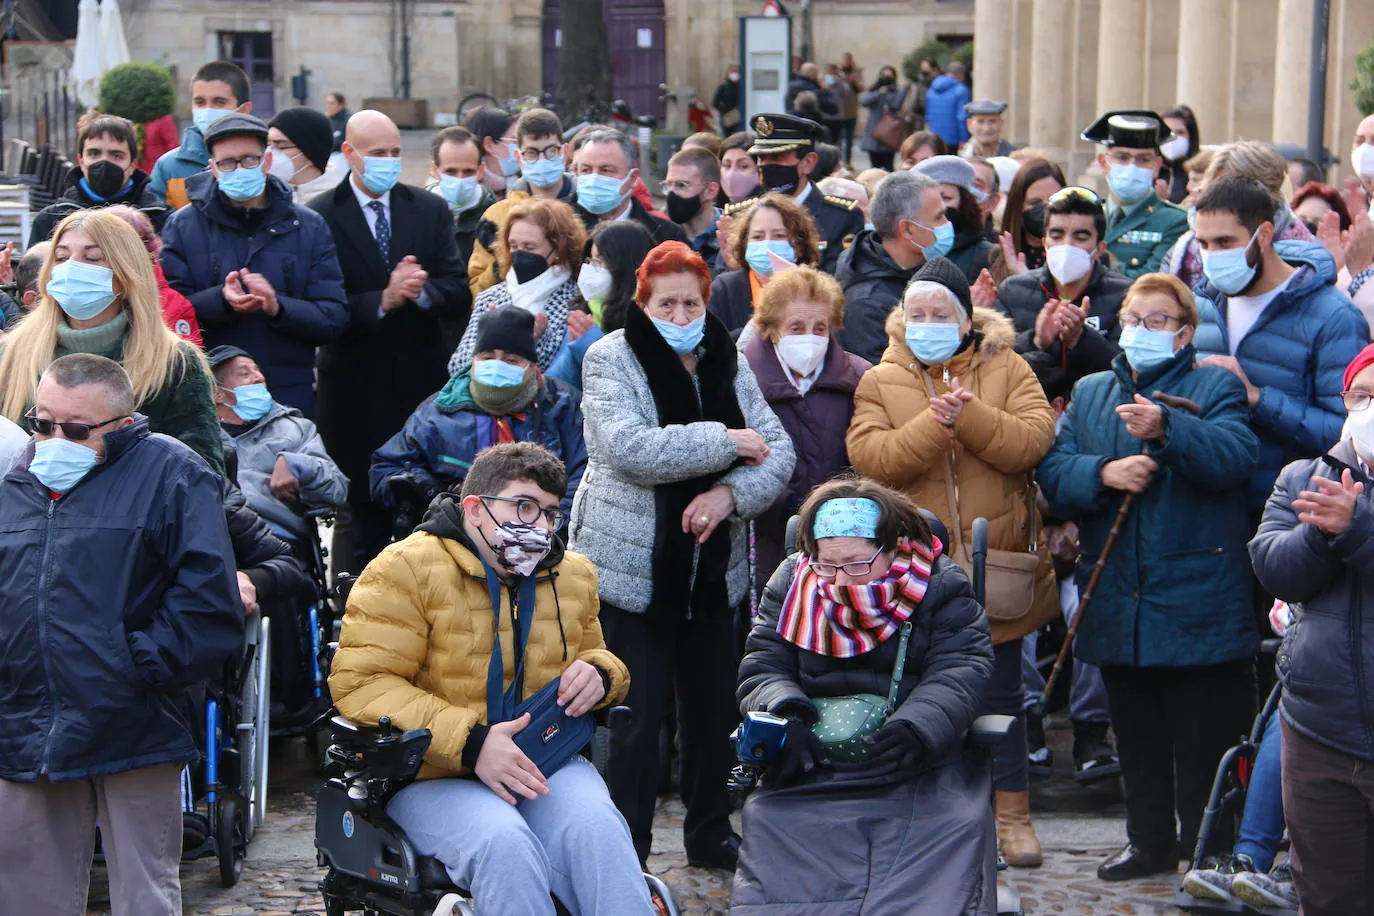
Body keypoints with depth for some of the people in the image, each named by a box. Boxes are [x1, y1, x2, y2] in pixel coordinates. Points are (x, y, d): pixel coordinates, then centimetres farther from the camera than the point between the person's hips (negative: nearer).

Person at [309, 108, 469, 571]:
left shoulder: (431, 210, 7)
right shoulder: (320, 216, -4)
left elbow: (459, 295, 1)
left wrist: (422, 291, -18)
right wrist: (383, 300, -23)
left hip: (423, 382, 3)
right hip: (356, 390, -3)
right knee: (366, 519, 4)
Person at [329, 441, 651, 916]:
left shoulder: (573, 575, 15)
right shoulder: (406, 569, -6)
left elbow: (593, 653, 33)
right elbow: (360, 682, -14)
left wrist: (598, 674, 3)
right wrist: (469, 743, -23)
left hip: (543, 765, 5)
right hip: (433, 778, -4)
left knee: (595, 822, -29)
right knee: (503, 841, -35)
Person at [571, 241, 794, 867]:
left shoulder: (728, 364, 9)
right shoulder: (612, 360, -6)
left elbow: (778, 452, 3)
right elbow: (628, 447, -23)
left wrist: (729, 492, -17)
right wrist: (724, 442, -18)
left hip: (714, 570, 5)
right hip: (634, 568, -5)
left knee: (715, 709, 13)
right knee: (638, 714, -5)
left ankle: (710, 834, 30)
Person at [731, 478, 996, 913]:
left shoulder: (940, 585, 2)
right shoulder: (792, 583, 10)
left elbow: (960, 671, -7)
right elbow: (762, 666, 7)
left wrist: (915, 728, -27)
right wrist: (784, 715, -17)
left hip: (918, 761, -1)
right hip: (812, 758, 2)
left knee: (953, 823, -29)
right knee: (768, 817, -26)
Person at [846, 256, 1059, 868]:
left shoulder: (1006, 370, 4)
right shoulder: (881, 381, 4)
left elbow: (1035, 439, -12)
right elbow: (868, 457, -12)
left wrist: (970, 416, -22)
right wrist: (933, 426, -24)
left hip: (996, 563, 0)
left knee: (1000, 691, 8)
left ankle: (1012, 813, 18)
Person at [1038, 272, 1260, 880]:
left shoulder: (1215, 387, 1)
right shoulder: (1090, 394, 14)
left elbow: (1234, 456, -20)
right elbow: (1054, 473, 3)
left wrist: (1167, 429, -36)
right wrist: (1103, 473, -17)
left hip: (1198, 601, -5)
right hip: (1118, 605, 5)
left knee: (1206, 739, 1)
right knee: (1137, 738, 15)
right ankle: (1151, 842, 28)